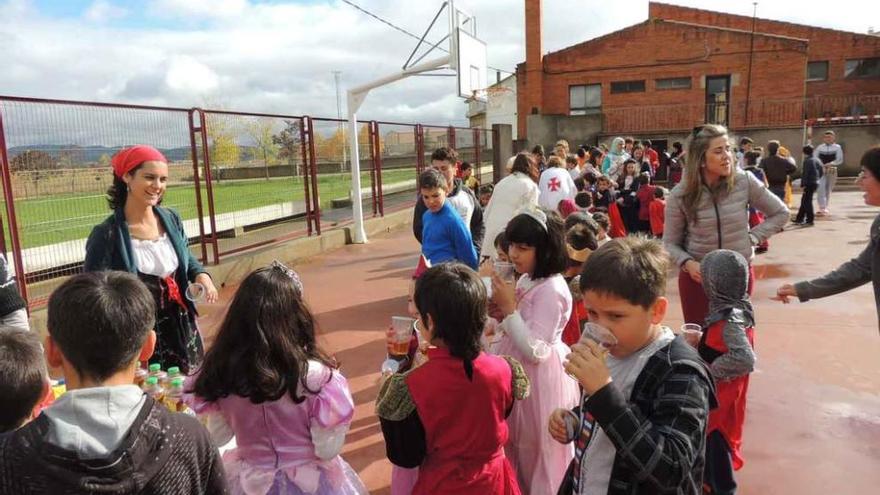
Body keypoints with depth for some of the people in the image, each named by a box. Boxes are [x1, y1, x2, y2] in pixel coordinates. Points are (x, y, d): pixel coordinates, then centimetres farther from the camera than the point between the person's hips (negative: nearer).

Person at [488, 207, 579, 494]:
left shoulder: (551, 290, -24)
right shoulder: (527, 279, 3)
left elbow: (534, 350, -26)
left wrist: (509, 308, -23)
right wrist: (500, 312, -5)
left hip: (539, 378, -9)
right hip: (519, 370, 9)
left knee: (536, 448, 12)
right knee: (519, 444, 24)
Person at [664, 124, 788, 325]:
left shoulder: (745, 181, -10)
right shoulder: (680, 195, -12)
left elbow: (780, 213, 6)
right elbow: (670, 243, -3)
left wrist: (752, 237, -4)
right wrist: (687, 263, -21)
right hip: (698, 277, -1)